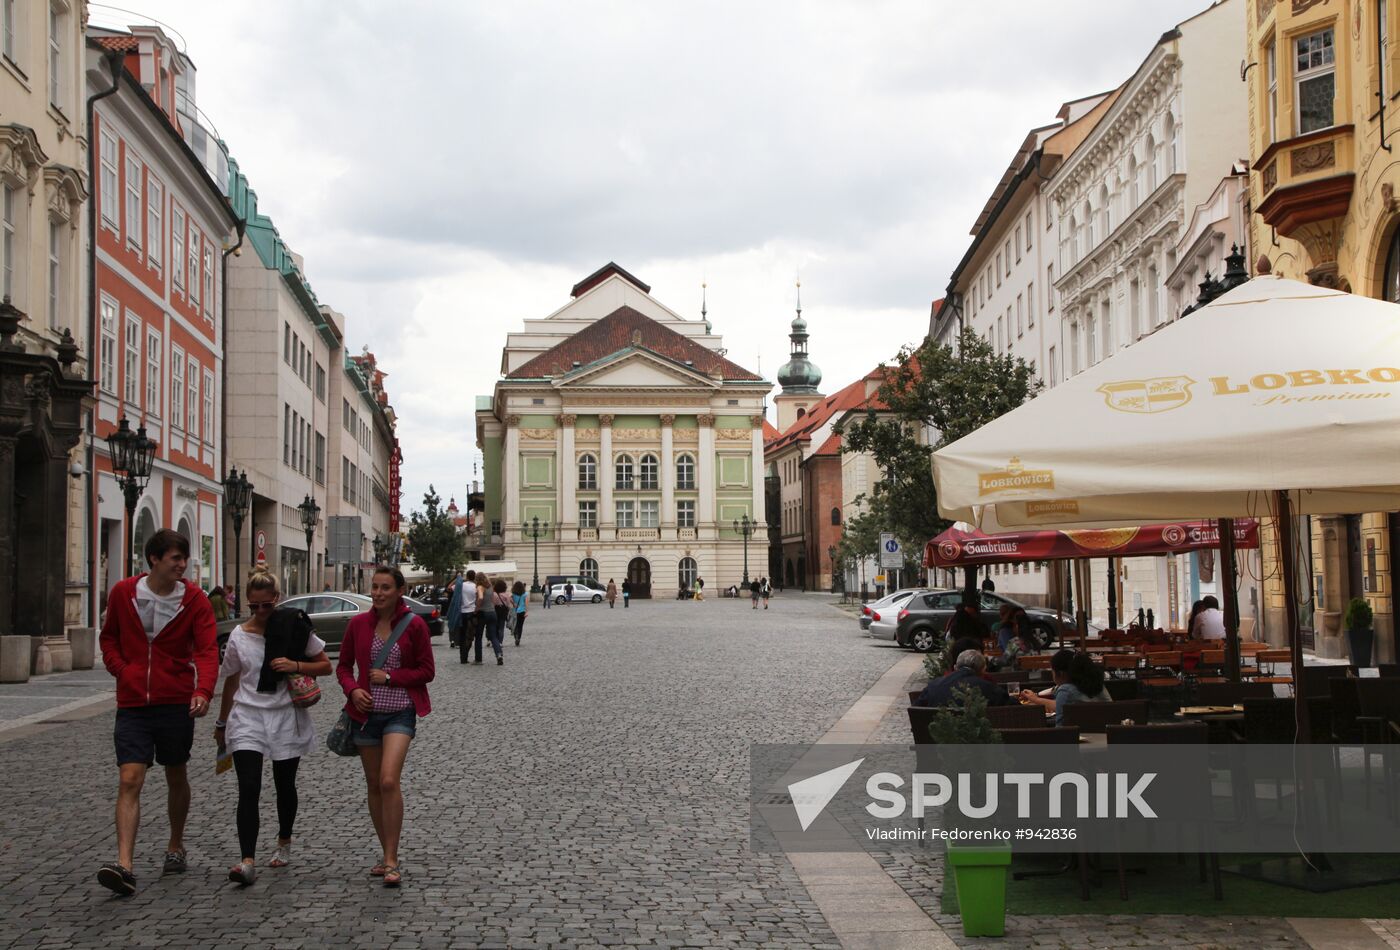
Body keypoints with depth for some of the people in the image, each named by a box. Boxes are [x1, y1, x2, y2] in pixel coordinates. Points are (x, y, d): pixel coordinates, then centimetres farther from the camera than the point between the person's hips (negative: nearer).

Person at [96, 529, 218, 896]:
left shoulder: (195, 600, -5)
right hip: (132, 704, 0)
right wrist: (121, 670, -3)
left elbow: (207, 650, -14)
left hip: (176, 703, 0)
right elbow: (109, 637, 16)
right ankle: (124, 865, -19)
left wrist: (203, 691, -31)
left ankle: (175, 846, 34)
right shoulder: (123, 593, 0)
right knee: (130, 780, -11)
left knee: (176, 776, 14)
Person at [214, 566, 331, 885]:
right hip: (248, 716, 0)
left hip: (286, 716, 0)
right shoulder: (239, 635, 2)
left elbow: (326, 666, 3)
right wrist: (222, 723, 20)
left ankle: (284, 842, 37)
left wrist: (296, 665, -15)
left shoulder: (295, 628, -3)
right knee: (248, 789, -13)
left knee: (285, 786, 13)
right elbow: (231, 681, 14)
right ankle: (248, 861, -19)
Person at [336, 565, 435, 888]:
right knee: (374, 785, 10)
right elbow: (344, 665, 10)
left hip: (400, 712, -4)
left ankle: (391, 861, -12)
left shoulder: (414, 625, -6)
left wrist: (390, 677, -13)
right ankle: (388, 853, 25)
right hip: (367, 712, 4)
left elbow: (427, 670, -3)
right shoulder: (358, 624, 1)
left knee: (389, 781, -19)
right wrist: (352, 689, -9)